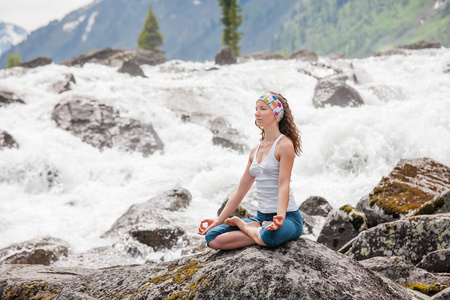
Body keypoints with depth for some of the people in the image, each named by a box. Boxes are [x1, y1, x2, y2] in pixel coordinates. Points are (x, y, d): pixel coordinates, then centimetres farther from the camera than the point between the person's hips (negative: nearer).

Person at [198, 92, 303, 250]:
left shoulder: (284, 145, -8)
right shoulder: (255, 151, 15)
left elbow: (284, 185, -19)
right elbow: (240, 191, 16)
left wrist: (280, 217, -35)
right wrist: (219, 220, 12)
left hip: (288, 217, -5)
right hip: (261, 217, 6)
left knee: (269, 236, -41)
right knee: (212, 237, -11)